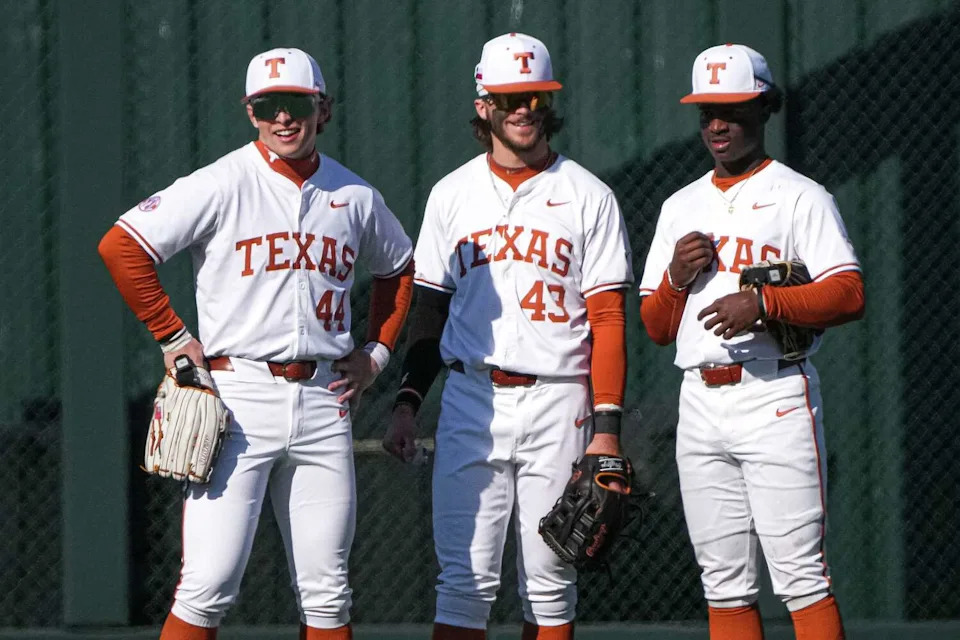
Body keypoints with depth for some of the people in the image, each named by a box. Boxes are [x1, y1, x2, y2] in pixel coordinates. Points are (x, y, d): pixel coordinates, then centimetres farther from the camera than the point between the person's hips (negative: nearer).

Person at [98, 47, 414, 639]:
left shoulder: (356, 197, 10)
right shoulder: (223, 185, -5)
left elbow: (399, 269, 28)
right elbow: (121, 246, -9)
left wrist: (376, 353, 16)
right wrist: (173, 337, -8)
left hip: (323, 402, 5)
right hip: (238, 395, -4)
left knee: (328, 590, 7)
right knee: (209, 584, -11)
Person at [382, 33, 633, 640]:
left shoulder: (588, 197, 2)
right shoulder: (453, 195, 10)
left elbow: (609, 318, -2)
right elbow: (432, 307, 14)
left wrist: (607, 426, -10)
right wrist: (408, 403, 3)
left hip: (558, 404, -1)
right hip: (471, 401, 1)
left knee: (550, 582, 3)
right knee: (465, 577, -4)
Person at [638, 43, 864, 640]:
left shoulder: (800, 197, 2)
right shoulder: (681, 208, 19)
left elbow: (848, 295, -10)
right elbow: (655, 327, 18)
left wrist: (763, 303, -22)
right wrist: (678, 277, -2)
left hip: (776, 397, -6)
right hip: (700, 404, 6)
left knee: (801, 573, -11)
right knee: (725, 583, 6)